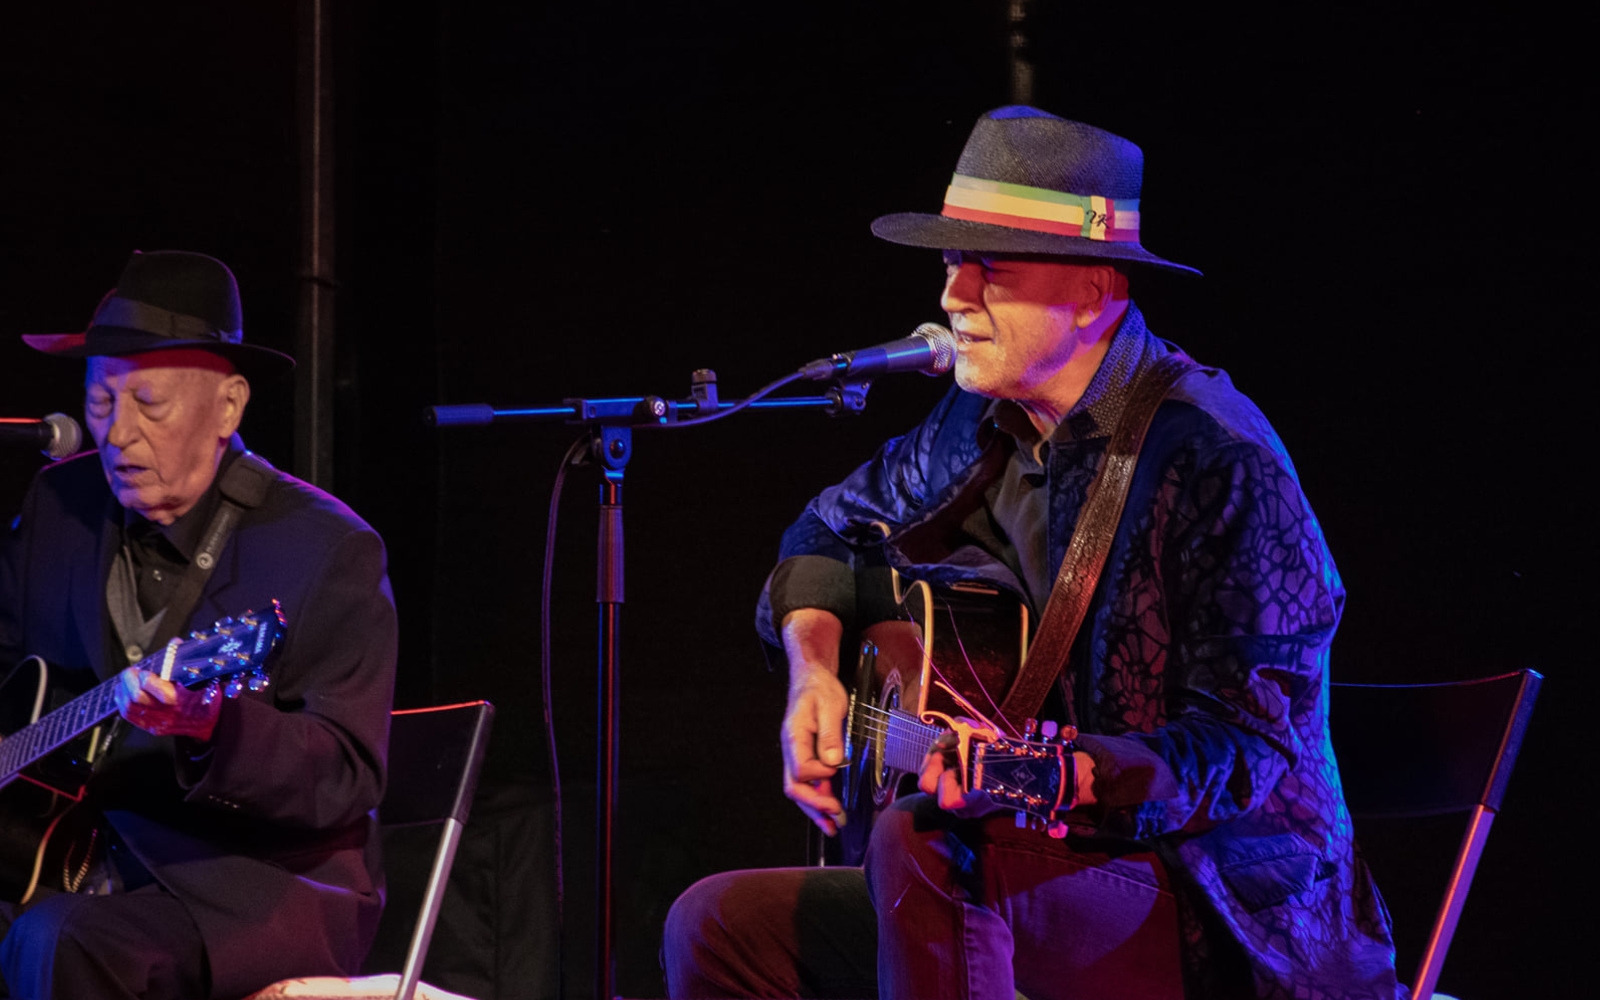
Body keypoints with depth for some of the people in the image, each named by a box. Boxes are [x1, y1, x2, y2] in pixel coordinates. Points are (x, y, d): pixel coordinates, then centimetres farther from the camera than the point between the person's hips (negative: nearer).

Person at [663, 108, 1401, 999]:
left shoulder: (1213, 458, -17)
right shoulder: (981, 426, 8)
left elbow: (1249, 742, -21)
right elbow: (832, 531, 28)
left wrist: (1066, 776, -37)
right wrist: (814, 670, 9)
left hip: (1225, 927, -8)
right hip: (1059, 873, 8)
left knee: (920, 842, -34)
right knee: (718, 927, -2)